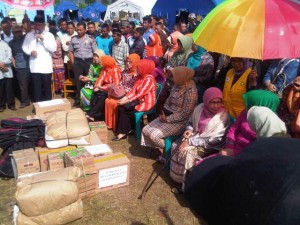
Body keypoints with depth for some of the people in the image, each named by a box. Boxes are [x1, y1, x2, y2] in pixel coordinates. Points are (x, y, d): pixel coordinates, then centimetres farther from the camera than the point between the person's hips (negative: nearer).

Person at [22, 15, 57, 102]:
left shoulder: (49, 35, 1)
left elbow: (53, 49, -8)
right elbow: (24, 47, 12)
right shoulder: (29, 35, 8)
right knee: (36, 88, 7)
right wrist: (30, 52, -8)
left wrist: (43, 39, -14)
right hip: (34, 67, 2)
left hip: (46, 66, -2)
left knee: (47, 87, 8)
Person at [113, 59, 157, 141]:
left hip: (146, 103, -8)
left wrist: (127, 101, -22)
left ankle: (124, 131, 1)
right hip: (138, 100, 9)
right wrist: (125, 98, -9)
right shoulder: (140, 77, 11)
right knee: (121, 107, -10)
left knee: (124, 109, -15)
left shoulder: (149, 79, -18)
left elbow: (140, 94, -23)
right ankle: (127, 129, -4)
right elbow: (133, 90, 7)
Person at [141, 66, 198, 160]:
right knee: (146, 130, -1)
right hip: (168, 116, 9)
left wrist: (168, 119, -18)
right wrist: (163, 112, -3)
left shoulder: (190, 91, -22)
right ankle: (160, 149, 14)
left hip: (180, 122, -9)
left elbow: (185, 114, -22)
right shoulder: (177, 85, 3)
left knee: (155, 135, -20)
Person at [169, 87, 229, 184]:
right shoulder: (200, 108, -2)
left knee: (187, 151, -26)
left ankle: (184, 179, -7)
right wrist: (189, 130, -9)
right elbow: (191, 122, 16)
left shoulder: (223, 116, -17)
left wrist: (191, 142, -23)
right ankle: (174, 174, 2)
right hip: (195, 136, 6)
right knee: (175, 146, -14)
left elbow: (214, 140, -21)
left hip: (209, 146, -6)